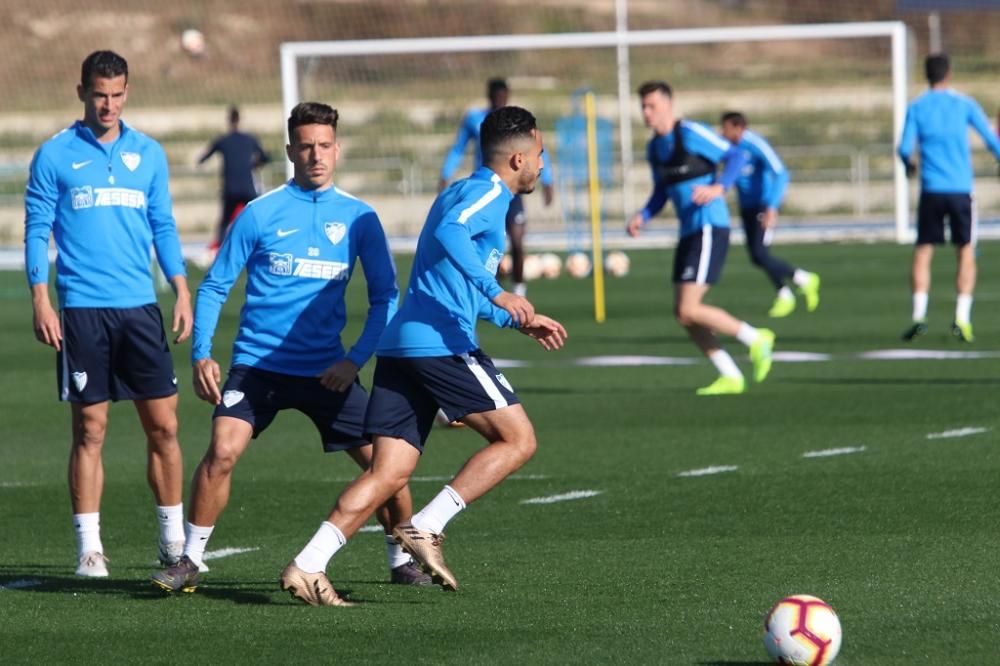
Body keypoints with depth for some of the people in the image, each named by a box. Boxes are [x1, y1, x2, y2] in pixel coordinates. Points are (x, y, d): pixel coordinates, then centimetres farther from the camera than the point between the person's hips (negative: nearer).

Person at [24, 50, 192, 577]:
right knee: (90, 429, -1)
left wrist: (182, 294, 6)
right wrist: (40, 301, -7)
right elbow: (37, 231, 1)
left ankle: (173, 538, 10)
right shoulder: (55, 156, 1)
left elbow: (164, 227, 14)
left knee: (163, 425, 1)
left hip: (140, 307, 3)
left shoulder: (148, 153, 10)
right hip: (81, 311, -3)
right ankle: (89, 547, 4)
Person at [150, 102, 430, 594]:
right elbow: (214, 287, 1)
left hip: (327, 369, 2)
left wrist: (356, 358, -8)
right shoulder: (260, 214, -3)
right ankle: (190, 560, -5)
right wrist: (201, 354, -11)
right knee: (222, 452, -20)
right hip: (258, 363, -2)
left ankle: (402, 560, 18)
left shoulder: (360, 218, 2)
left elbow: (385, 297, 6)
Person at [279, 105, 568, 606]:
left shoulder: (467, 192, 29)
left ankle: (308, 566, -10)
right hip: (441, 344, -9)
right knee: (517, 439, 1)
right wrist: (496, 292, -29)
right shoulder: (488, 192, -2)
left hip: (400, 346, 9)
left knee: (389, 472, 2)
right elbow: (449, 232, -24)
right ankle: (426, 528, -7)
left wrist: (519, 321, 36)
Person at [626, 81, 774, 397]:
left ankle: (755, 338, 2)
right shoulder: (654, 148, 14)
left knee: (689, 310, -15)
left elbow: (735, 156, -13)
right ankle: (730, 377, 13)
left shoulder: (691, 133, -11)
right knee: (682, 313, 6)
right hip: (688, 231, 9)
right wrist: (642, 217, 6)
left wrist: (718, 187, -29)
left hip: (710, 228, -9)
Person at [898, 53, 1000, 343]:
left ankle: (919, 315, -7)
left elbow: (904, 148, 0)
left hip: (931, 190, 0)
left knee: (923, 252, 7)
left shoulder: (916, 108, 5)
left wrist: (908, 165, 21)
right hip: (960, 190, 0)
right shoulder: (964, 105, 4)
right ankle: (962, 318, -4)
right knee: (966, 253, 7)